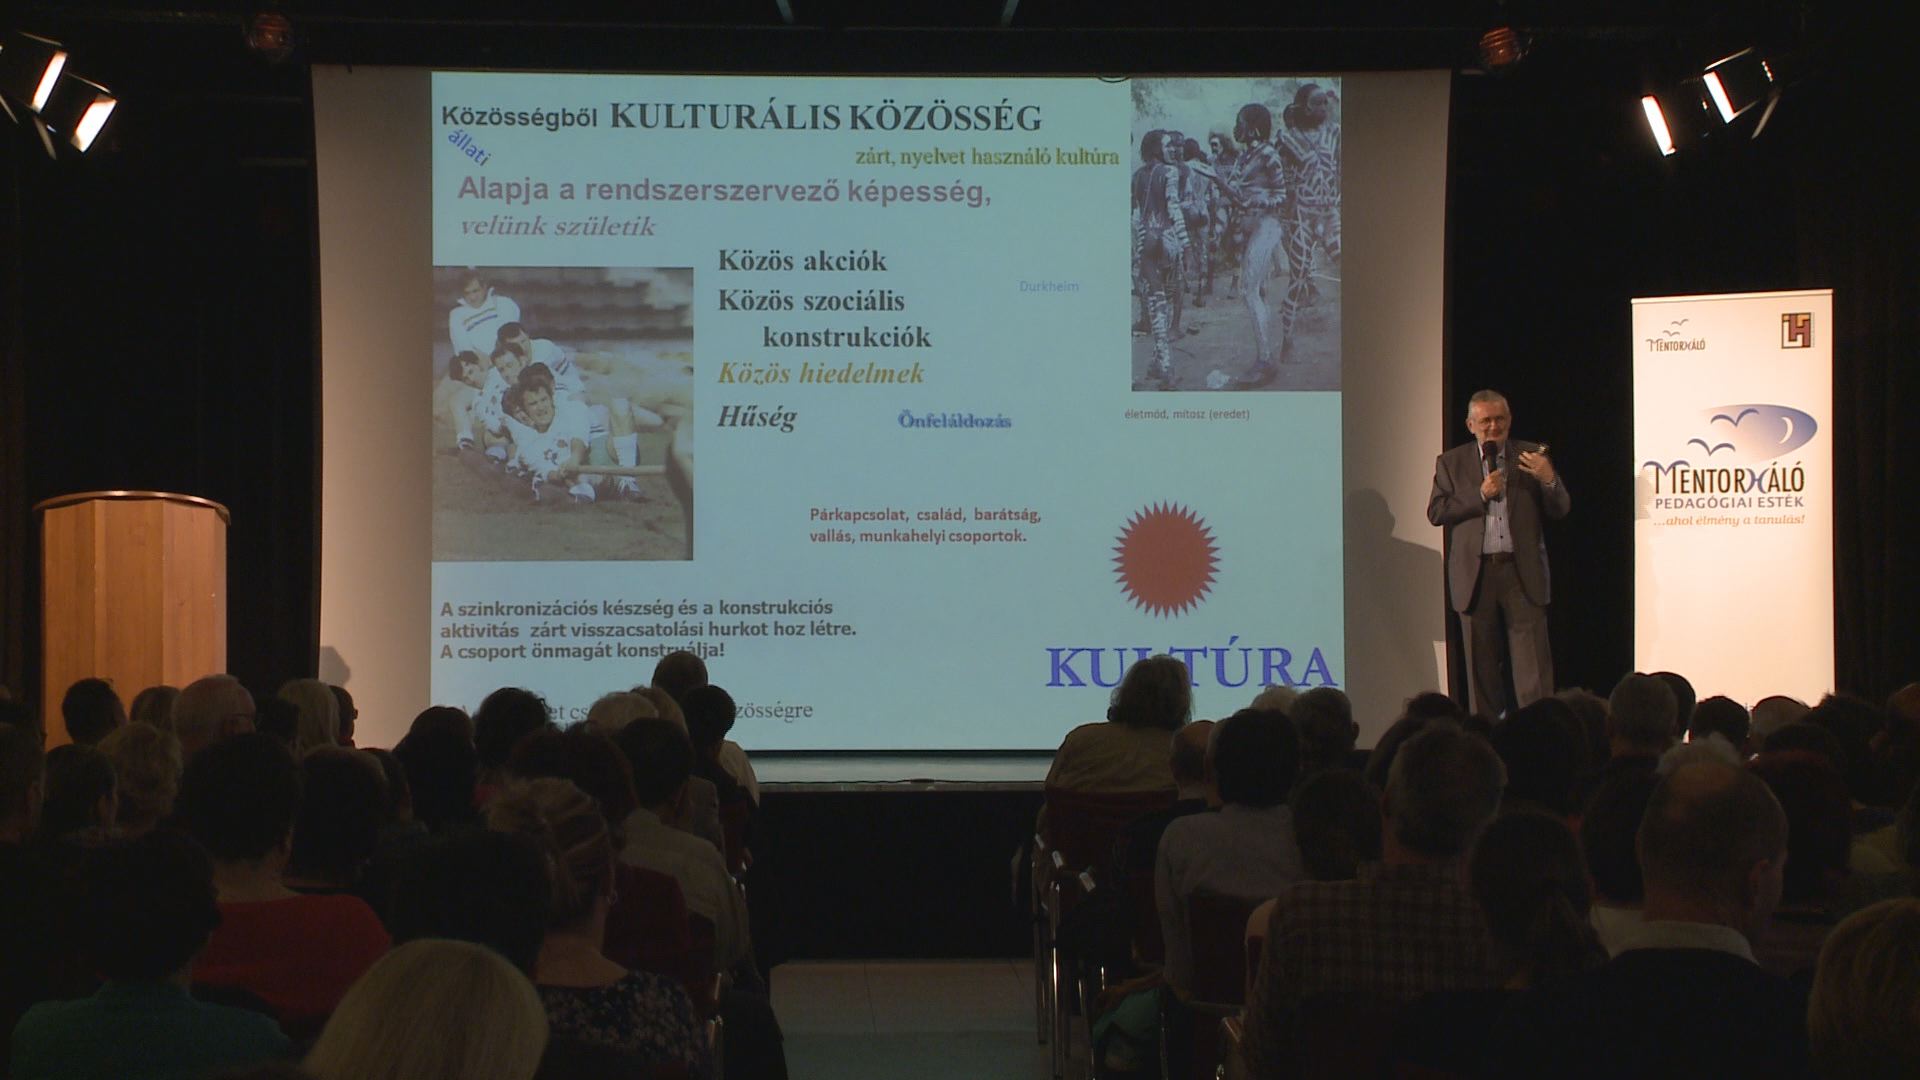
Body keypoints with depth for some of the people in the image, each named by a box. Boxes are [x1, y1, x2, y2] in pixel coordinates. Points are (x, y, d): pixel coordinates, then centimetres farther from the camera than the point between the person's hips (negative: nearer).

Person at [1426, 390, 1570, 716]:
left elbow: (1560, 511, 6)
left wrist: (1548, 479, -14)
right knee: (1482, 664, 7)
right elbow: (1435, 512, -1)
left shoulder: (1531, 456, 8)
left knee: (1533, 663, -6)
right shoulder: (1451, 463, 9)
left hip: (1523, 574, -1)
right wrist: (1480, 495, -10)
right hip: (1475, 575, 1)